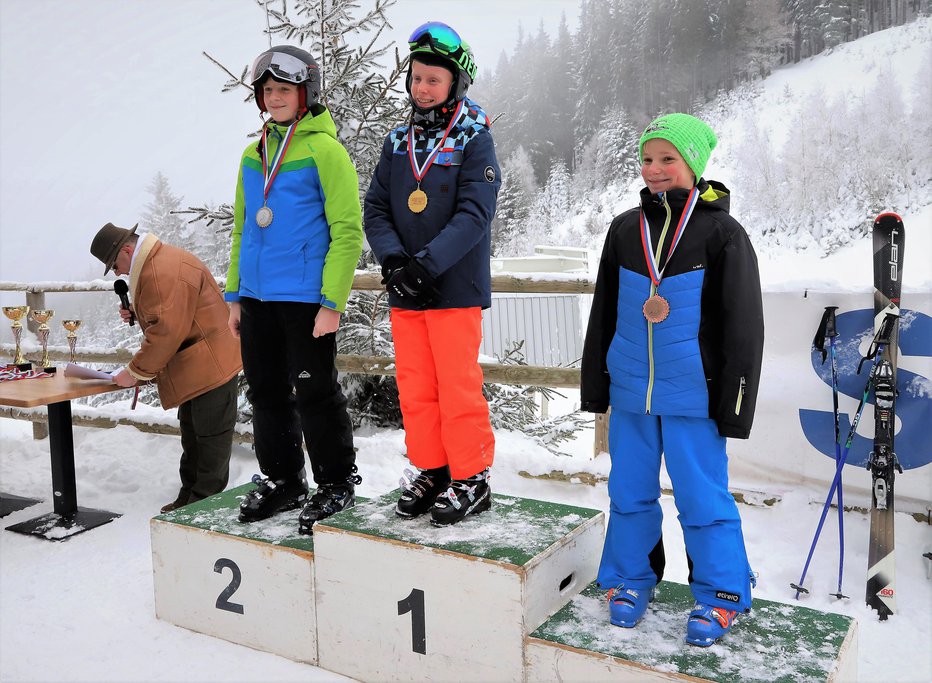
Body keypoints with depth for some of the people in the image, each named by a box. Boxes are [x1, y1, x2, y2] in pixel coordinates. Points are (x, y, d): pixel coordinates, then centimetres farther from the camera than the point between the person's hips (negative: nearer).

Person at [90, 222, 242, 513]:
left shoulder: (164, 271, -22)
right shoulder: (154, 264, 14)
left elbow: (166, 331, -26)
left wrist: (135, 372, -18)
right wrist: (136, 314, 8)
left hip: (210, 364, -12)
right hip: (194, 368, 12)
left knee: (211, 434, -2)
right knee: (192, 432, 17)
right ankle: (189, 496, 27)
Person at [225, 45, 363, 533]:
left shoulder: (324, 150, -6)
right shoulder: (254, 155, 15)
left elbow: (347, 230, -11)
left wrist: (332, 302, -17)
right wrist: (235, 295, 15)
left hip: (305, 297, -7)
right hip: (257, 297, 7)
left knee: (315, 394, 0)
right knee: (266, 394, 13)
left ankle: (336, 484, 16)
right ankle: (282, 481, 28)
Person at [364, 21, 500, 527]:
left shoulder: (474, 140, -3)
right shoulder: (398, 142, 12)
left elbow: (474, 215, -14)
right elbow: (376, 209, 8)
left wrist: (426, 264, -22)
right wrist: (393, 259, -11)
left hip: (455, 289, -5)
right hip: (404, 293, 5)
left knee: (458, 387, -1)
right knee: (415, 388, 10)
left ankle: (471, 479, 14)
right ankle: (432, 471, 24)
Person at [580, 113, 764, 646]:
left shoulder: (722, 233, -5)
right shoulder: (625, 230, 7)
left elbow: (743, 327, -5)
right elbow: (604, 313, 14)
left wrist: (734, 402, -7)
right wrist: (595, 384, 14)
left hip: (692, 393, -4)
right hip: (630, 390, 4)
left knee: (702, 493, 3)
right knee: (630, 489, 12)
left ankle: (721, 595, 22)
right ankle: (631, 578, 31)